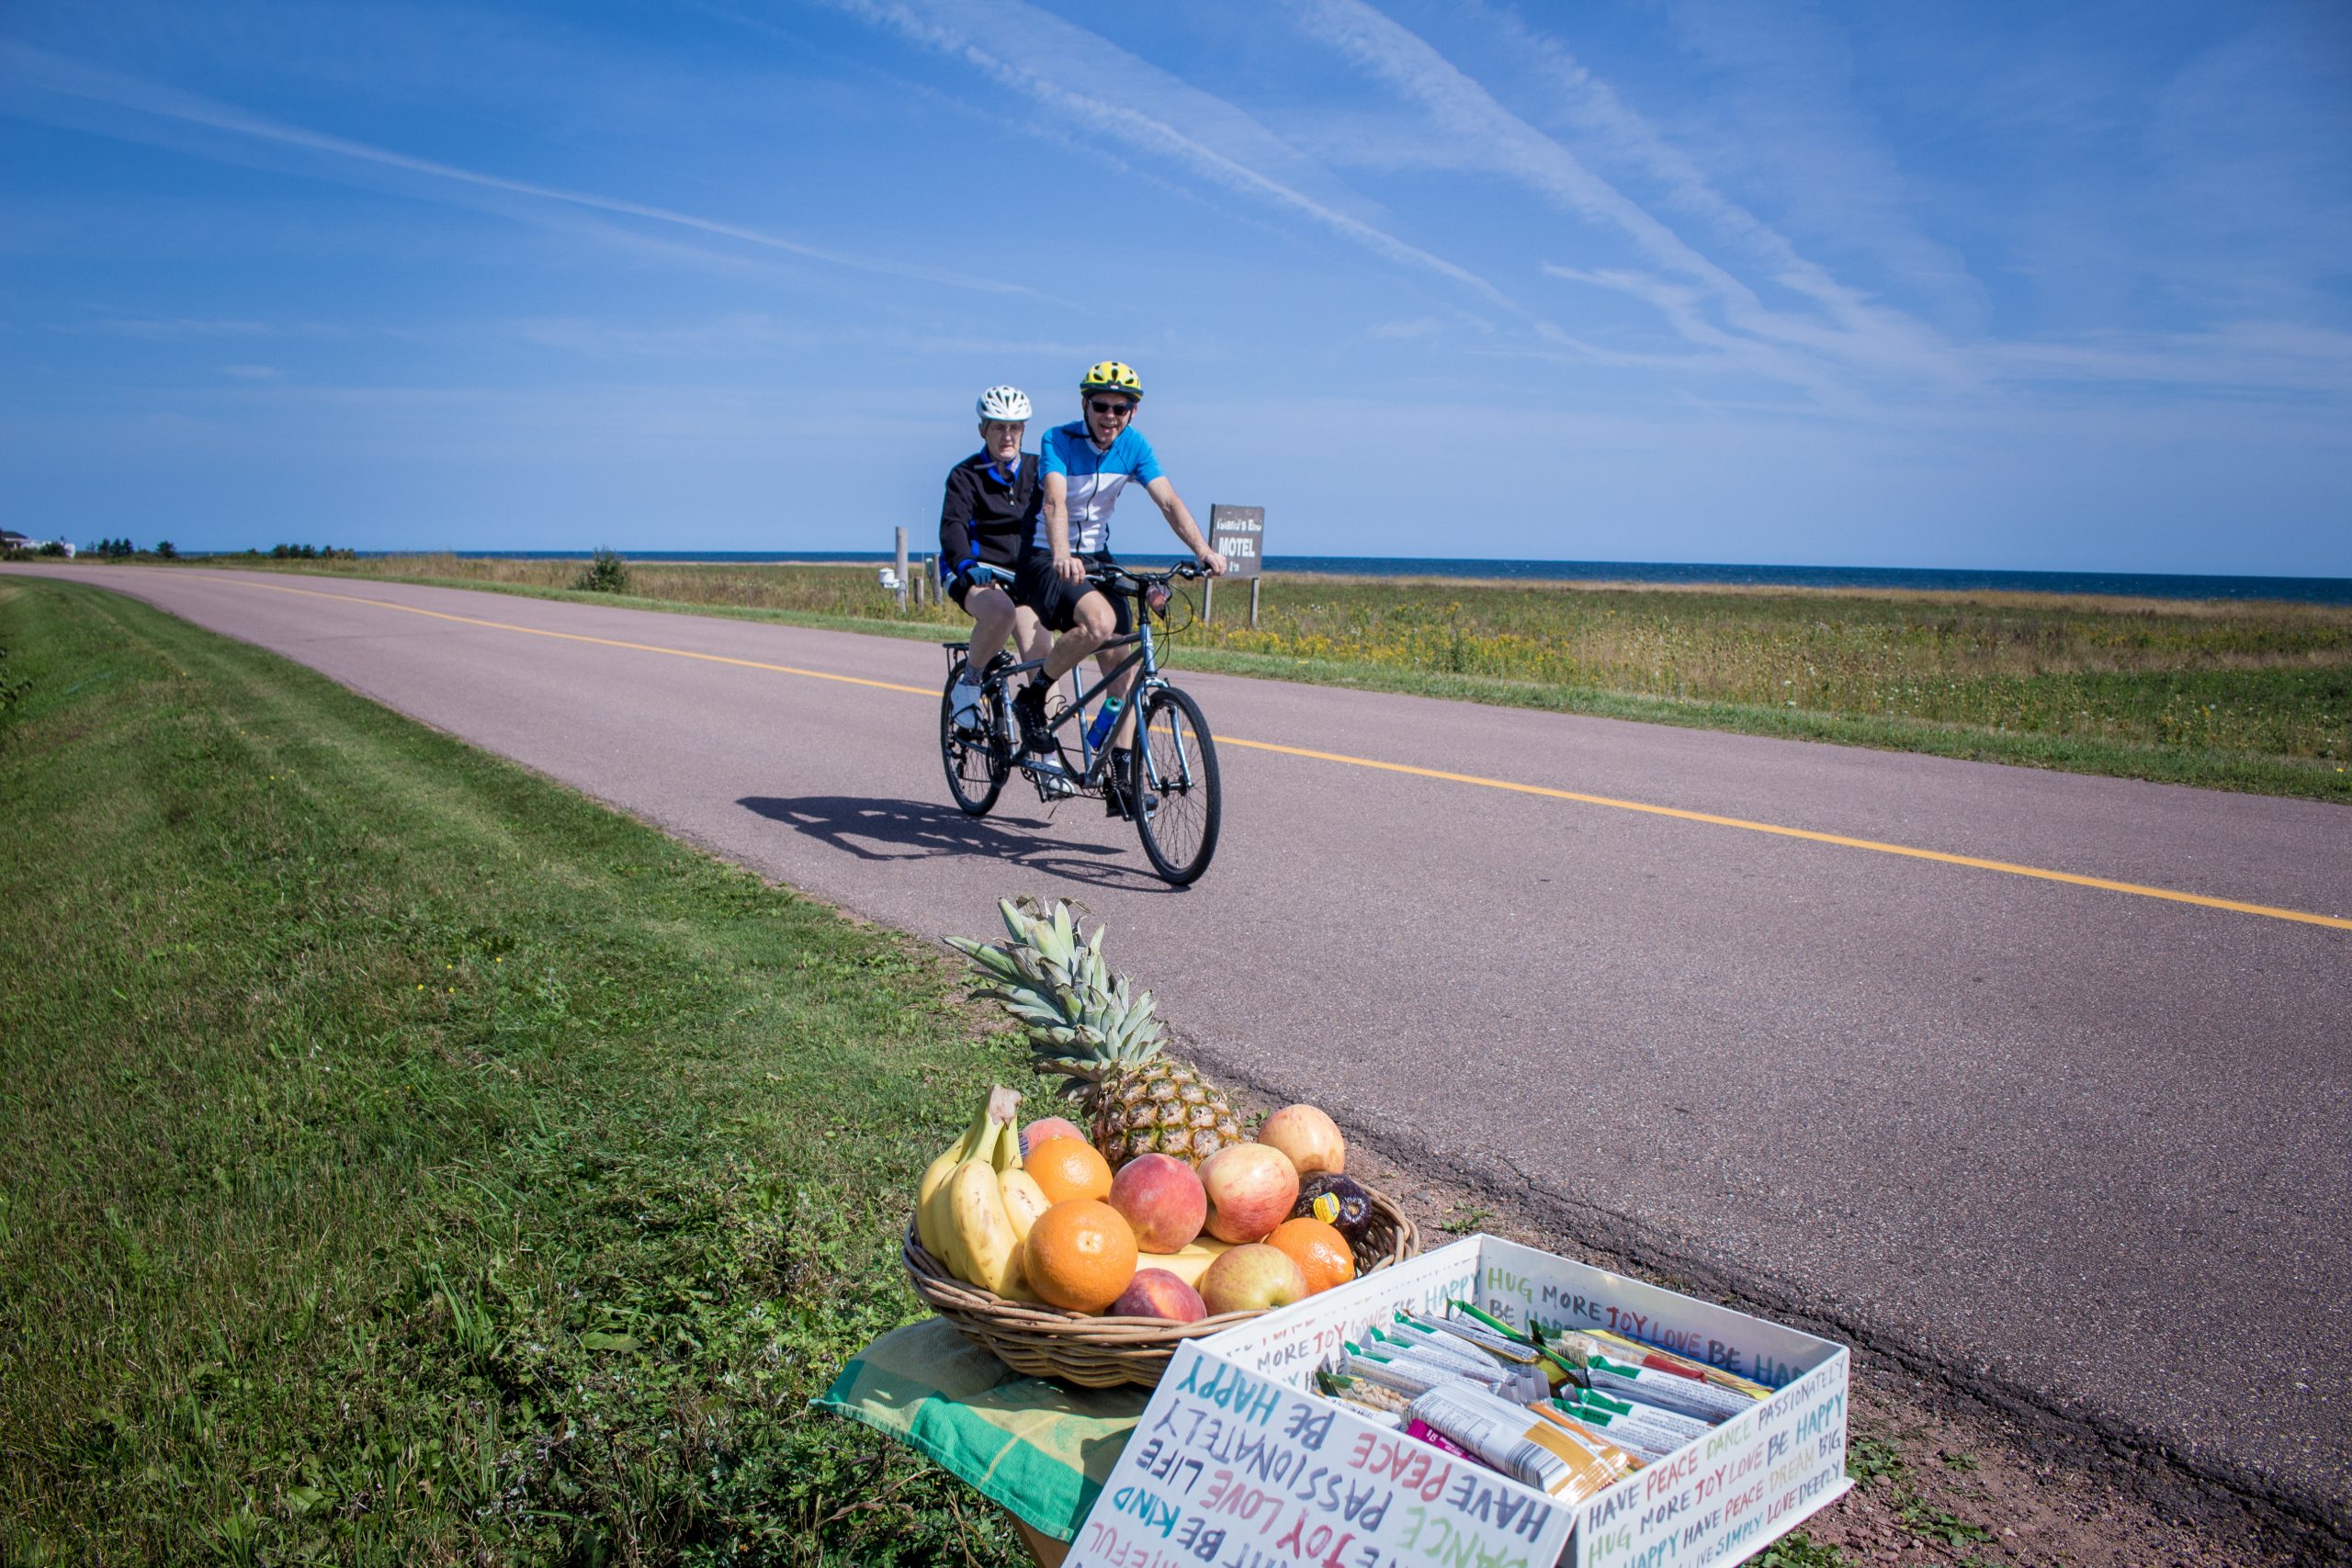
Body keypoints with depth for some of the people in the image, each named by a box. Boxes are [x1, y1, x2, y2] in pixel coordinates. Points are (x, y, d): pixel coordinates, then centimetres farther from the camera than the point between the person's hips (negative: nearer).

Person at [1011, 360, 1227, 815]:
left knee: (1123, 664, -6)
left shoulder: (1134, 446, -3)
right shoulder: (1057, 441, -16)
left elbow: (1168, 501, -14)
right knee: (1100, 622, -34)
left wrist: (1202, 550, -30)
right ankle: (1032, 697, -11)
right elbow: (1055, 501, -33)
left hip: (1096, 558, 5)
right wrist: (1063, 556, -51)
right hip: (1046, 559, -5)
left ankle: (1119, 779, 2)